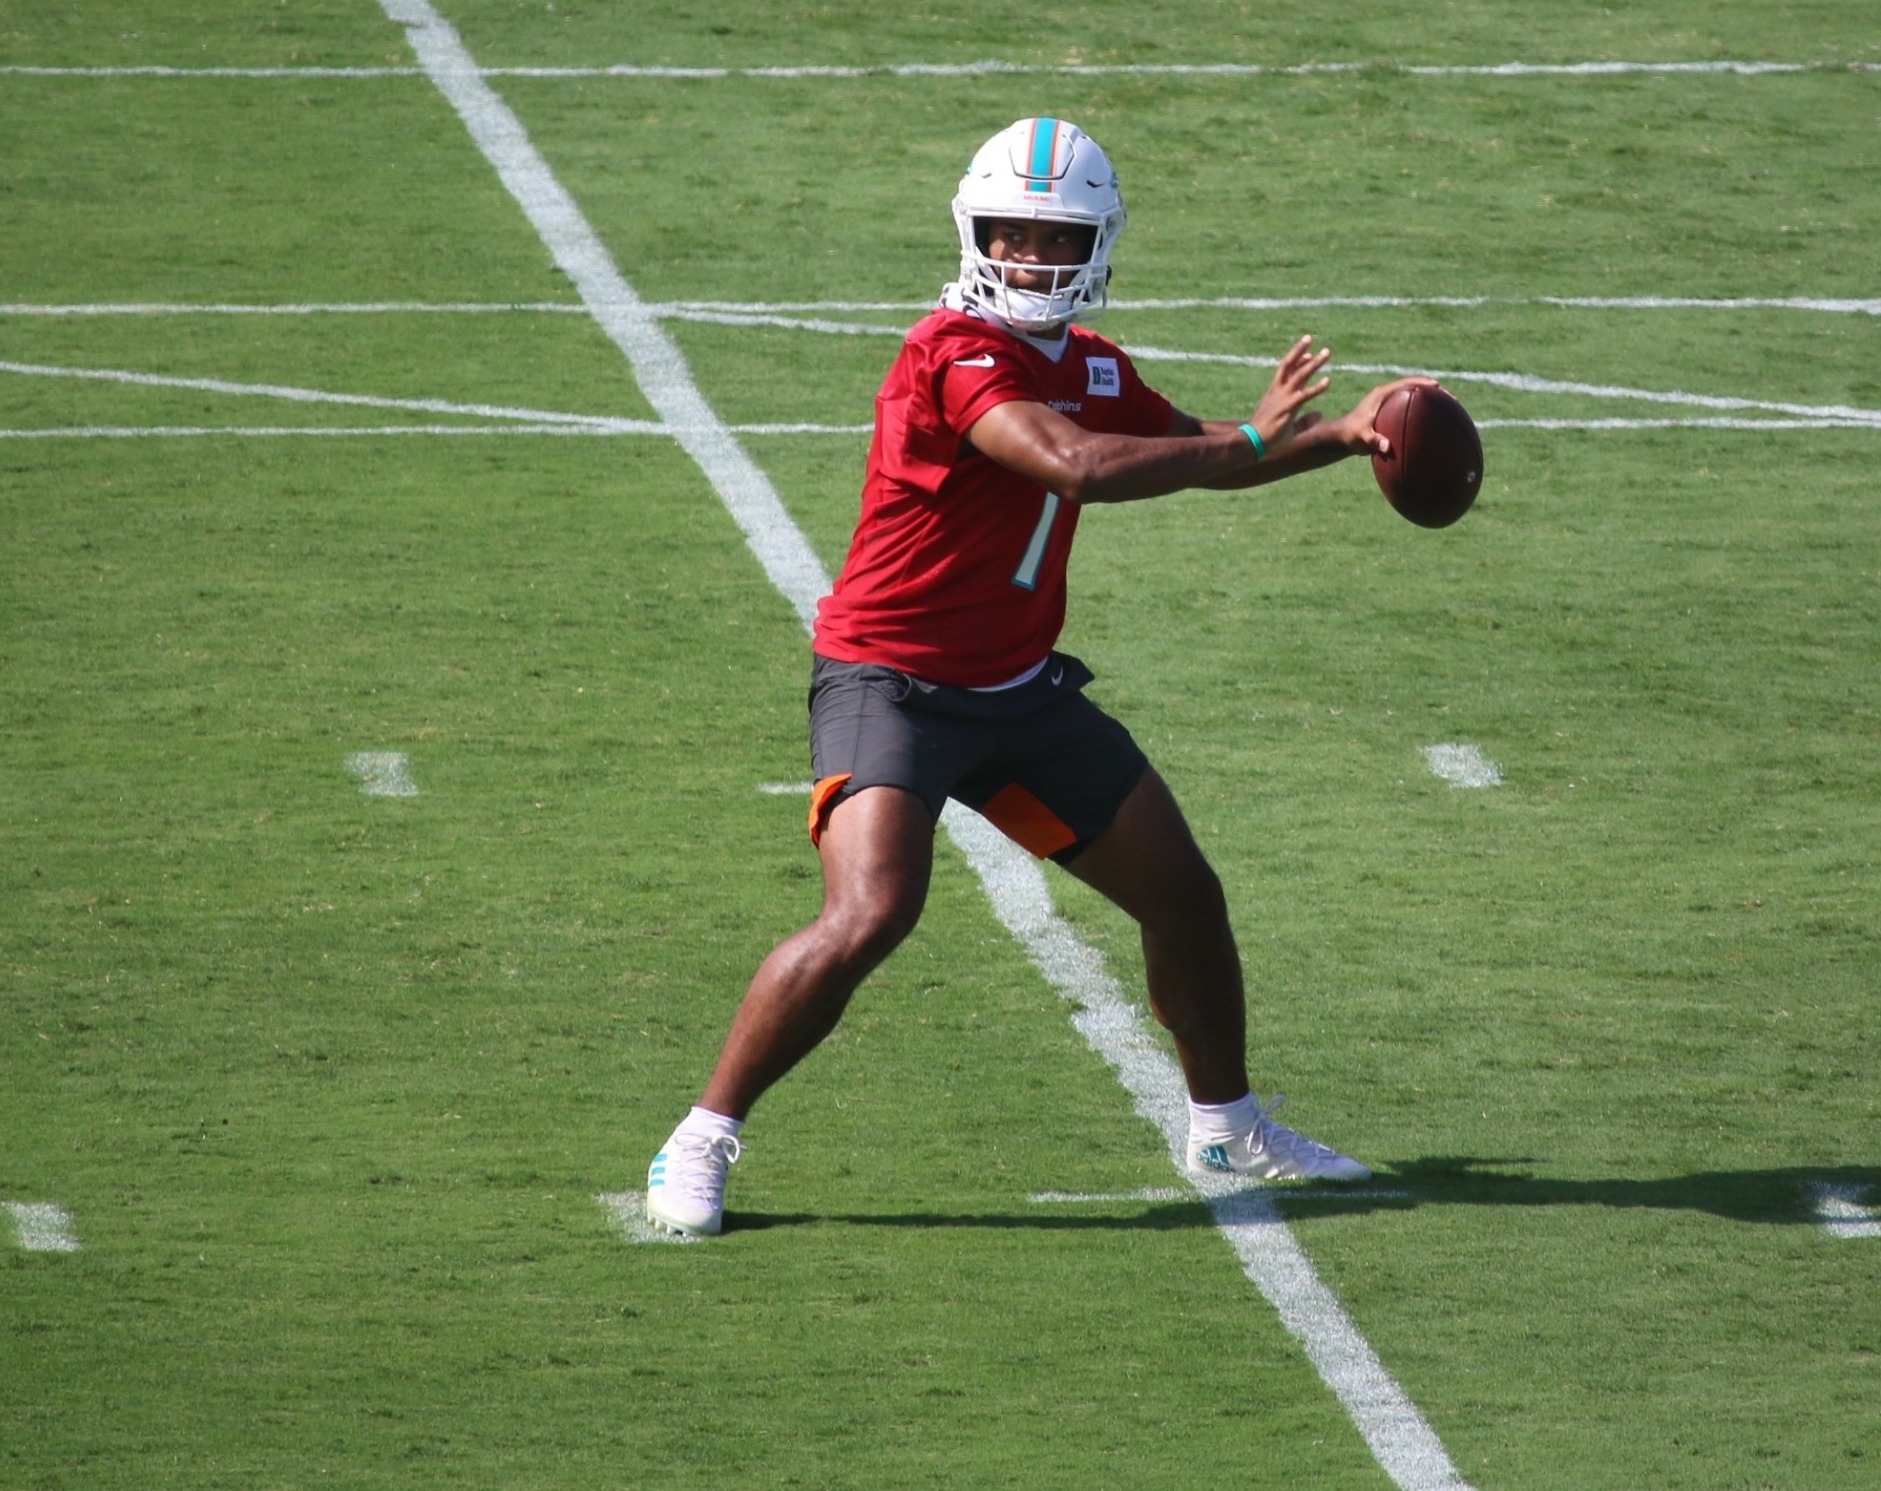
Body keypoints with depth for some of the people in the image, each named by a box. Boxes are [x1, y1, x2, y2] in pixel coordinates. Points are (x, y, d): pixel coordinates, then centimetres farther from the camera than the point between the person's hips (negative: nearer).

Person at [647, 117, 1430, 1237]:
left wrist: (1341, 436, 11)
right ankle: (701, 1143, -12)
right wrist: (1250, 440, -27)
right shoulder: (958, 354, -21)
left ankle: (1227, 1125, 35)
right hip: (893, 683, -8)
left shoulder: (1091, 367, 7)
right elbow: (1077, 466, -34)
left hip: (1022, 691, 9)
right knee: (868, 918, -26)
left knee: (1187, 898, 13)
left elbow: (1195, 450, 24)